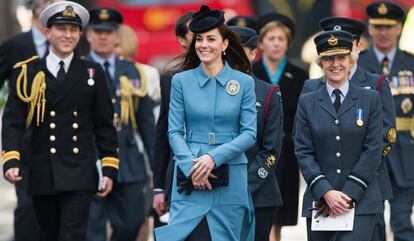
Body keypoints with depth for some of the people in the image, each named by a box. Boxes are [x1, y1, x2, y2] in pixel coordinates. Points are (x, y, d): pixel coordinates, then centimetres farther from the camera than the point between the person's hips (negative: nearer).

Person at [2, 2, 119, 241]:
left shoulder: (93, 73, 7)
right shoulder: (28, 72, 4)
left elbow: (104, 126, 8)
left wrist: (110, 169, 2)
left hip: (79, 176, -1)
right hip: (42, 175, 1)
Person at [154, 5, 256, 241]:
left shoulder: (244, 82, 3)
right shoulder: (181, 81, 5)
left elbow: (249, 133, -1)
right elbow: (174, 132, 2)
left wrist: (214, 157, -14)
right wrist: (191, 167, -13)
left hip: (231, 180, 0)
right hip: (189, 178, 0)